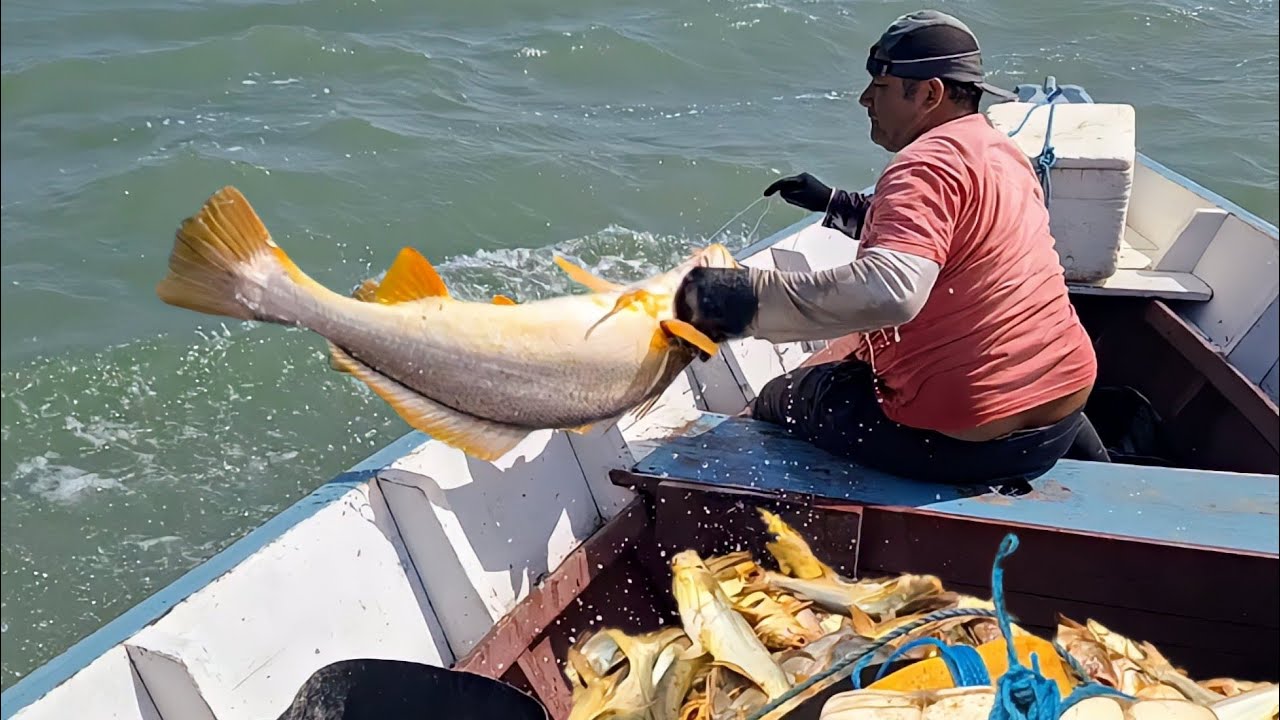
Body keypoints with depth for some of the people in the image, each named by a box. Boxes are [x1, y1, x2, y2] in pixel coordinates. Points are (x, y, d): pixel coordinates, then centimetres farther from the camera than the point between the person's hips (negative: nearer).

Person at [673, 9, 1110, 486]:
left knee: (777, 401, 10)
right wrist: (834, 204, 22)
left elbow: (890, 290, -36)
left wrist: (752, 299, -36)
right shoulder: (1000, 150, 10)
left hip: (964, 443, -8)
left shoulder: (929, 162, -18)